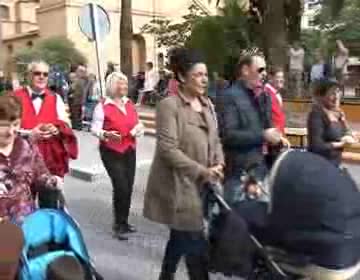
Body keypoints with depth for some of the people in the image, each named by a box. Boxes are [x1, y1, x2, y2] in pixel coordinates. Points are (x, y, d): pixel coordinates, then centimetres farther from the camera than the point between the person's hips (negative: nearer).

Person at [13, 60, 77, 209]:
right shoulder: (16, 98, 0)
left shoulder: (56, 99, 11)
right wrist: (29, 134, -23)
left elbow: (66, 125, 5)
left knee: (50, 205, 9)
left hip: (52, 159, 2)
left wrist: (55, 130, -17)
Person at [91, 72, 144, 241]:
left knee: (129, 187, 8)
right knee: (121, 187, -12)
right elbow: (95, 128, -13)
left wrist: (139, 128, -6)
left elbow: (137, 124, 16)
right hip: (111, 152, -6)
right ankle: (119, 225, 4)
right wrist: (106, 134, -32)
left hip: (130, 151, 6)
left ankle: (124, 222, 25)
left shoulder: (130, 104, 10)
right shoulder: (102, 106, -9)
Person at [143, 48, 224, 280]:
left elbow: (215, 139, 15)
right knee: (195, 244, -4)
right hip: (179, 185, -7)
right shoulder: (169, 105, -13)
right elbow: (168, 150, -19)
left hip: (199, 185, 7)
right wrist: (202, 172, -19)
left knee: (181, 237, 20)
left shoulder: (206, 104, 10)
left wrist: (219, 163, -5)